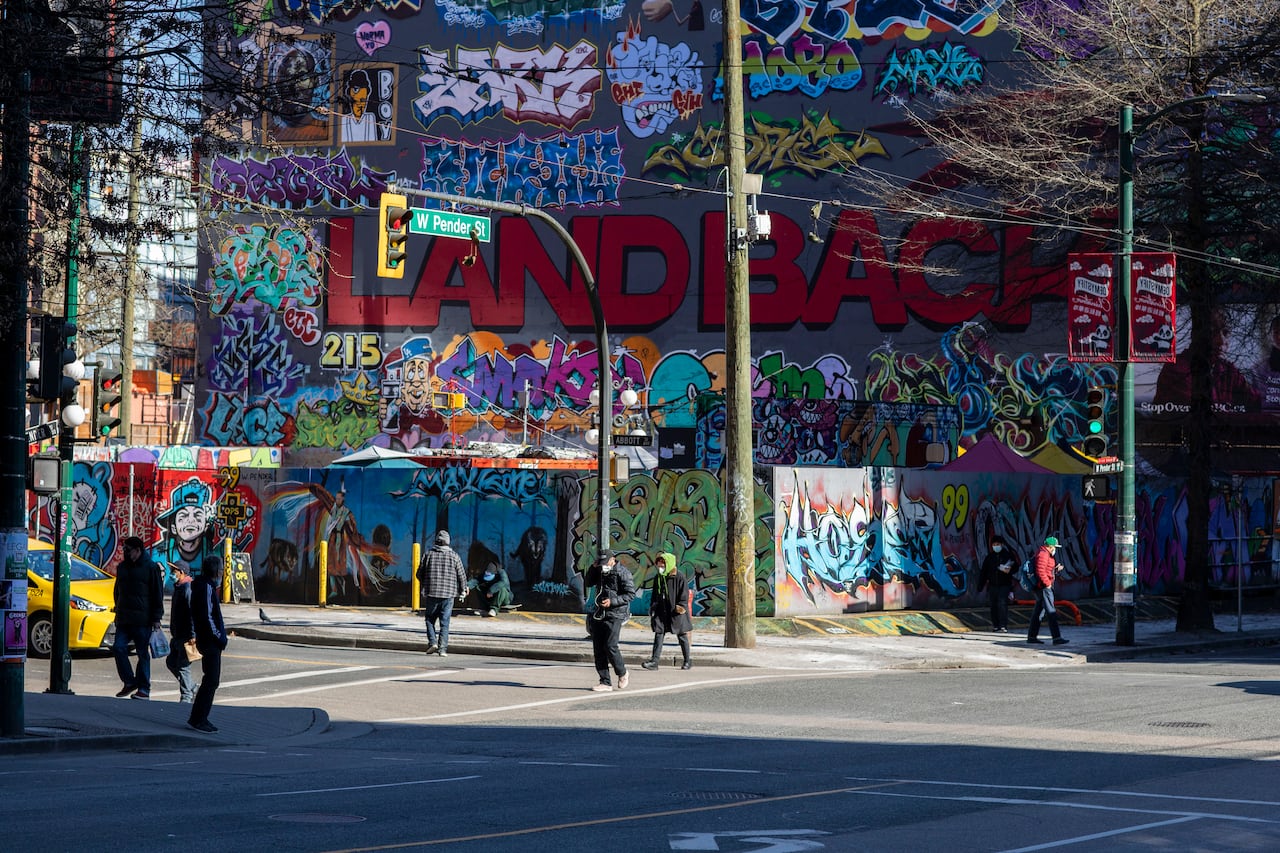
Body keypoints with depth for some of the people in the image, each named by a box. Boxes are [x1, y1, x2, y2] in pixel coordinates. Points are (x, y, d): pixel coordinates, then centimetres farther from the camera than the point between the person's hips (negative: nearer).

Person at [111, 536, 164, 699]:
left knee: (143, 653, -1)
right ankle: (129, 682, 8)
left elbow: (158, 594, -4)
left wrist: (156, 618, -9)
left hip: (142, 620, -6)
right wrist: (118, 612, 18)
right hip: (123, 619, 6)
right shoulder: (122, 567, 15)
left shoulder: (151, 567, -4)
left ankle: (144, 689, 4)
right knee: (118, 648, -4)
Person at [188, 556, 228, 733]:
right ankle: (197, 719, -8)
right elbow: (207, 617, -21)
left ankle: (200, 718, 17)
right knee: (211, 681, -9)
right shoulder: (207, 587, -14)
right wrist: (219, 637, -15)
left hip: (207, 641, 10)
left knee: (211, 680, 13)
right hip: (210, 642, -10)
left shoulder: (200, 586, 17)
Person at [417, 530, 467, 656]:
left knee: (430, 619, 13)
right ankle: (442, 648, -2)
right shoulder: (454, 556, 0)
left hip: (431, 593, 0)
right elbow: (461, 575, 2)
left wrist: (425, 585, 26)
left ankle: (432, 642, -4)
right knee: (444, 622, 2)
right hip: (448, 594, 0)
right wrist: (463, 590, 16)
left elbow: (420, 574, 6)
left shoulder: (428, 554, 1)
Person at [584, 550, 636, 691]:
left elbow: (631, 594, -12)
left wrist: (612, 601, -21)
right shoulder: (600, 571, 11)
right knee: (598, 649, 2)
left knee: (610, 646, -15)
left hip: (615, 614, -7)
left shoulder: (622, 573, -9)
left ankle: (623, 674, 8)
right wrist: (593, 568, 3)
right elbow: (589, 583, 19)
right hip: (599, 614, 7)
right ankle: (605, 682, 6)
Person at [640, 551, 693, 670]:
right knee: (658, 635, -4)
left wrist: (681, 607, -17)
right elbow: (654, 595, 18)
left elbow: (684, 595, -9)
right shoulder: (657, 578, 10)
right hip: (661, 612, 5)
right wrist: (652, 609, 14)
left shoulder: (679, 577, -8)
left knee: (682, 636, 6)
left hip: (675, 612, -5)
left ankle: (687, 661, 18)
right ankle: (654, 661, -8)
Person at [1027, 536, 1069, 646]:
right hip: (1043, 587, -11)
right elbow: (1040, 571, -24)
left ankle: (1032, 636, 21)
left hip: (1044, 587, 11)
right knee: (1051, 612, -13)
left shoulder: (1047, 554, 18)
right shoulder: (1042, 555, -15)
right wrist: (1047, 583, -19)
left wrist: (1056, 569, 9)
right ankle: (1057, 638, -18)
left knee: (1038, 611, 15)